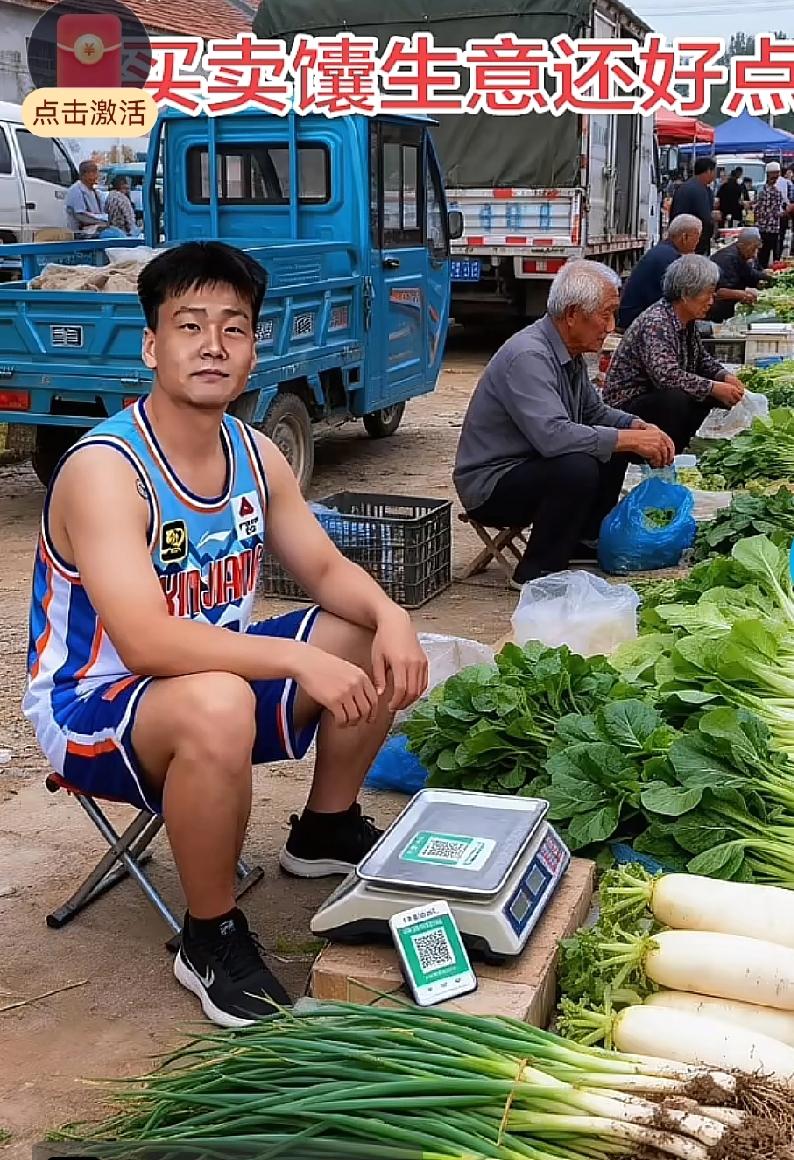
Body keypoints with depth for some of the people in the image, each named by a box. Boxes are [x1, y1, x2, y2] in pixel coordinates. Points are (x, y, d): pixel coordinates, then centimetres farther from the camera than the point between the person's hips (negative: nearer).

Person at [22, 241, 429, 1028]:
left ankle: (325, 832, 22)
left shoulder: (255, 454, -1)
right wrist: (301, 658, -38)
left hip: (215, 674, 8)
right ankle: (211, 939, -15)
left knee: (378, 646, 0)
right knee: (217, 704, -40)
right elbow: (146, 642, -36)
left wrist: (390, 617, -16)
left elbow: (325, 570, 5)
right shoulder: (105, 469, -26)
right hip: (90, 712, -8)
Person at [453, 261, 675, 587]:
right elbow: (552, 434, -37)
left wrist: (639, 427, -3)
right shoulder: (528, 356, -26)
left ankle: (586, 542, 17)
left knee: (615, 445, 6)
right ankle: (537, 572, -16)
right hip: (489, 485, -10)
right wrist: (630, 439, -28)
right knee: (578, 468, -32)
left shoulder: (570, 352, 5)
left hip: (530, 466, 10)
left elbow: (594, 410, 17)